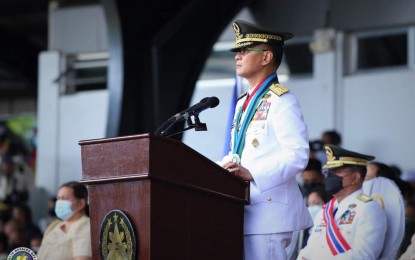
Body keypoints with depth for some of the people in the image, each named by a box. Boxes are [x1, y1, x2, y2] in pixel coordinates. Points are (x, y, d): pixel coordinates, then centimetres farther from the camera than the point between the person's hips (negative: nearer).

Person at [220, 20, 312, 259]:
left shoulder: (281, 101, -7)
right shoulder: (244, 103, 20)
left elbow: (297, 155, -18)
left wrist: (252, 174, -27)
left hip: (268, 210, -9)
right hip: (245, 208, 9)